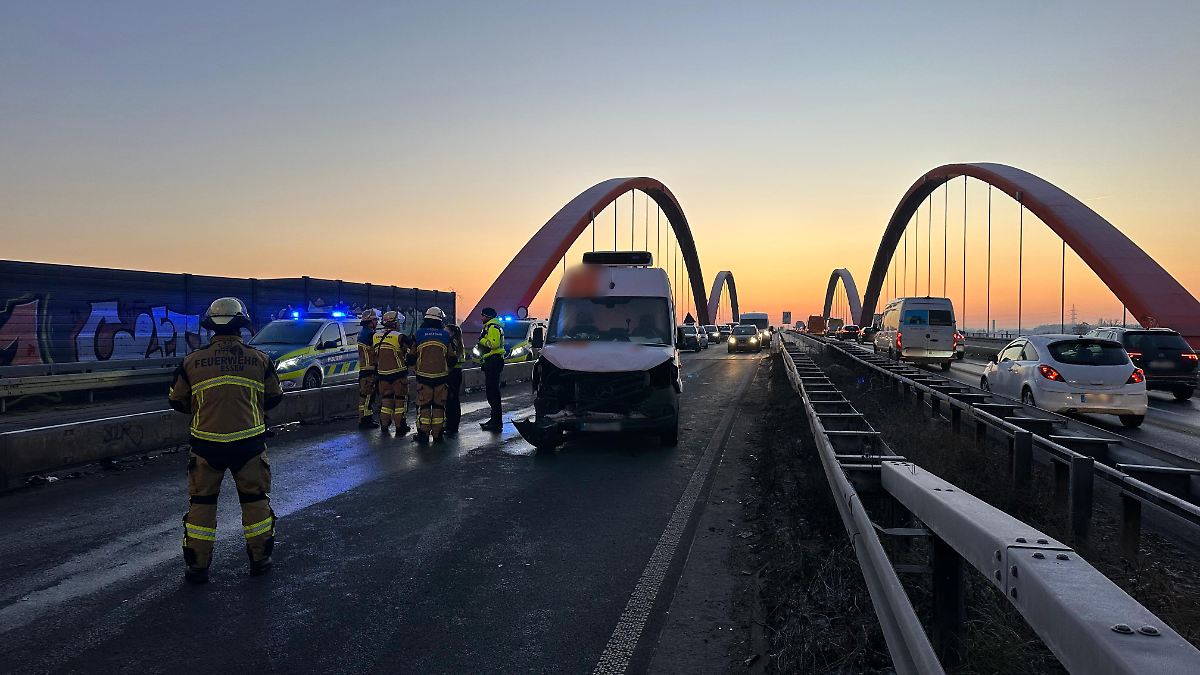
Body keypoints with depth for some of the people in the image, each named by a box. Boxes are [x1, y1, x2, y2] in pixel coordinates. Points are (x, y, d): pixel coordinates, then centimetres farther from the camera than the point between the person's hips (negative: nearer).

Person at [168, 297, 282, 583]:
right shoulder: (259, 359, -2)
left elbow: (177, 401, 7)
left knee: (202, 501, 13)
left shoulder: (192, 361, -2)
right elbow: (274, 397, 9)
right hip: (249, 441, 0)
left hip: (207, 442, 0)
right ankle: (259, 558, 22)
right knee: (255, 499, 14)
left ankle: (197, 565, 18)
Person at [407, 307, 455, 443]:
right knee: (439, 405, 8)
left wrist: (415, 369, 21)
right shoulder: (446, 335, 3)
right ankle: (437, 434, 10)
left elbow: (411, 358, 4)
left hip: (423, 376, -1)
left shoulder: (418, 335, 1)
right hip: (442, 376, 1)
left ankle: (423, 433, 4)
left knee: (423, 405, 4)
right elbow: (452, 359, 7)